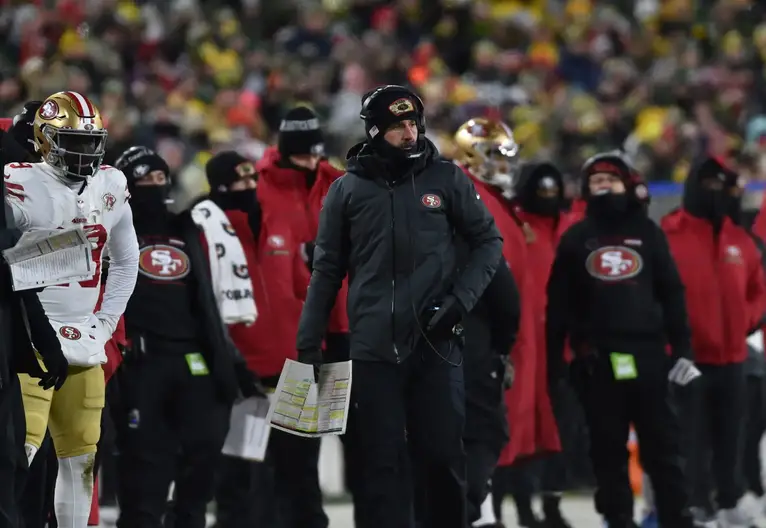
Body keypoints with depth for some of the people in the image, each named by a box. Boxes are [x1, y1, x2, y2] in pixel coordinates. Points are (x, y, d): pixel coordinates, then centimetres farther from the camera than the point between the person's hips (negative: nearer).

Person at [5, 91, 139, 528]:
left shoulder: (110, 187, 9)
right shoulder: (21, 186, -11)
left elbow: (126, 261, 23)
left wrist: (106, 322, 15)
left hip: (84, 344, 7)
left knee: (81, 458, 10)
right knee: (21, 449, -18)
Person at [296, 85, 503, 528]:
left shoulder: (446, 179, 4)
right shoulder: (347, 190, 6)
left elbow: (489, 242, 10)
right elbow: (327, 270, 11)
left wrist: (461, 299, -5)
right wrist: (309, 342, 9)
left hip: (435, 344, 0)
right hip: (374, 347, 0)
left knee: (444, 457, 0)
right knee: (383, 463, 1)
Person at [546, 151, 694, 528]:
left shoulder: (647, 232, 9)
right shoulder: (576, 238, 9)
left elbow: (672, 293, 7)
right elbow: (558, 305, 7)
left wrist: (682, 348, -1)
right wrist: (553, 362, 2)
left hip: (647, 353, 0)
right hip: (597, 360, 0)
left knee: (663, 443, 1)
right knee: (608, 448, 4)